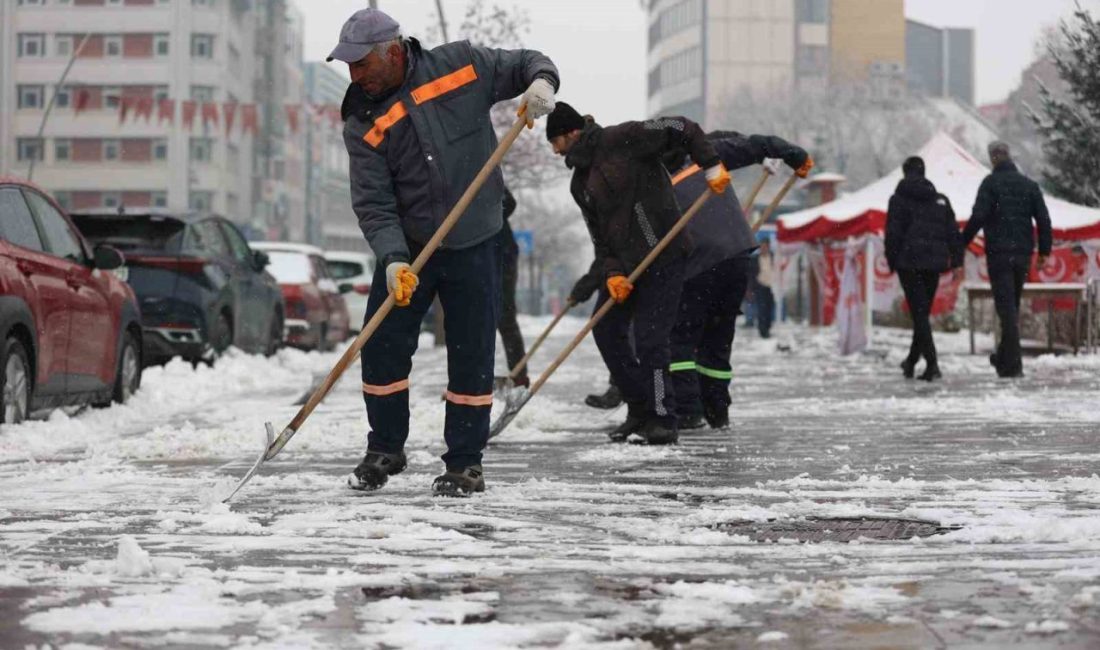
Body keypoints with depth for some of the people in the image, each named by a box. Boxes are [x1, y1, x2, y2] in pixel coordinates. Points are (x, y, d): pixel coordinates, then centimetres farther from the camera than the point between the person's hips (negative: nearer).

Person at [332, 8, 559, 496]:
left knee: (471, 356, 2)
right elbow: (372, 204, -12)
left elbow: (523, 64, 5)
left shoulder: (461, 66, -9)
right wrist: (392, 259, -27)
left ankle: (465, 463, 14)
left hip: (474, 245, -1)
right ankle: (385, 450, 22)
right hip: (406, 250, 1)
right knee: (382, 347, 2)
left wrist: (541, 81, -19)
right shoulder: (364, 123, -7)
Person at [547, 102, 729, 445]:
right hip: (625, 263, 9)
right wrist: (611, 273, -5)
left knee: (649, 339, -12)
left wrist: (712, 166, -18)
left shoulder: (620, 140, -10)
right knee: (607, 330, 10)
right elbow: (598, 235, 10)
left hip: (663, 256, -9)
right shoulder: (580, 183, 14)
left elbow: (682, 130, -12)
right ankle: (640, 409, 24)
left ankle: (663, 419, 0)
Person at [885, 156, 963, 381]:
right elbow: (952, 231, 8)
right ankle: (912, 361, 26)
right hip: (934, 261, 4)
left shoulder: (899, 199, -2)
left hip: (910, 261, -4)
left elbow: (893, 233, -6)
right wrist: (955, 258, 10)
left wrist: (892, 260, 1)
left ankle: (932, 364, -17)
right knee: (924, 312, 15)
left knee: (919, 313, -5)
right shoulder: (940, 200, 11)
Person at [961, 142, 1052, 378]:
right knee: (1014, 305, 17)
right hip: (1023, 253, 5)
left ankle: (1012, 363, -12)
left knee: (1006, 306, -6)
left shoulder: (991, 183, -5)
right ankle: (1004, 356, 26)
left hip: (999, 252, -5)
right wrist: (1044, 250, 10)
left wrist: (962, 242, -6)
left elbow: (978, 217, -14)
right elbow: (1043, 219, 7)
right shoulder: (1029, 185, 10)